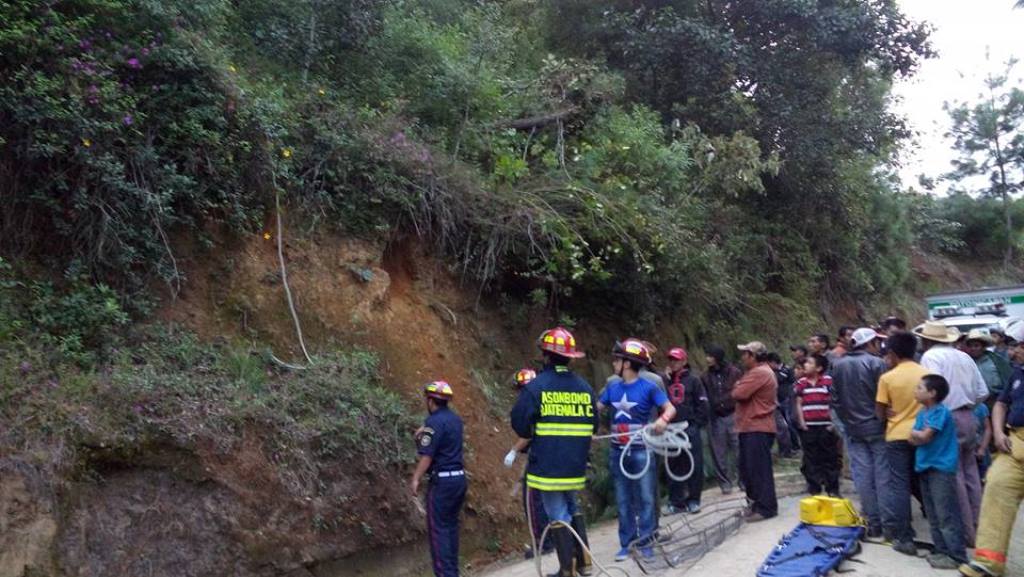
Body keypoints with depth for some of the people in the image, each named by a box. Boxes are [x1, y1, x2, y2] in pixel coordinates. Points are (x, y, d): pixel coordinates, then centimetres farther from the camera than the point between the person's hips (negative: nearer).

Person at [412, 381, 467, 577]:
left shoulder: (434, 421, -14)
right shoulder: (455, 419, 12)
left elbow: (427, 455, -17)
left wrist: (416, 478, -10)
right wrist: (424, 435, 13)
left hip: (442, 480, -8)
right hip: (459, 478, 8)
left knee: (438, 528, -3)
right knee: (451, 525, 15)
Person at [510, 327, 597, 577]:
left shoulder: (536, 386, -13)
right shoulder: (584, 387, 3)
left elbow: (520, 423, -12)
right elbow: (593, 425, 10)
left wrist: (532, 434, 9)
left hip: (547, 463, -5)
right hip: (576, 465, 5)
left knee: (558, 515, 4)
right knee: (572, 509, 22)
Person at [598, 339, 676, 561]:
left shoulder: (648, 387, -8)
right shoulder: (612, 387, 5)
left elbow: (671, 408, -11)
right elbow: (596, 408, 7)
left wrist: (663, 420, -31)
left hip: (641, 451, -4)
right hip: (618, 451, 4)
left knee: (646, 498, 2)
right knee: (623, 500, 10)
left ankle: (646, 542, 13)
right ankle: (627, 543, 18)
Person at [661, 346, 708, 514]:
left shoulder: (693, 380, 2)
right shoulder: (665, 380, 10)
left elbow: (702, 404, -1)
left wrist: (697, 423, -6)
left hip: (690, 429, -3)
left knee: (694, 466, 1)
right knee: (674, 466, 7)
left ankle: (693, 500, 12)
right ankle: (676, 501, 15)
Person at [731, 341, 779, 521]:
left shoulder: (759, 373, -16)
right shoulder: (757, 372, 21)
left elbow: (738, 393, -21)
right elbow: (743, 393, 17)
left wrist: (737, 386, -2)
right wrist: (740, 388, -2)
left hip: (757, 428, -11)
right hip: (751, 427, 11)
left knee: (759, 469, -6)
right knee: (748, 469, 15)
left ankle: (766, 508, -1)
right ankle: (756, 503, 24)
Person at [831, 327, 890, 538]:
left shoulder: (837, 365, 6)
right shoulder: (876, 363, -10)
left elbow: (835, 397, 7)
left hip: (852, 428, 4)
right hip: (876, 426, -4)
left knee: (863, 475, 5)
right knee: (882, 474, 2)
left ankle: (873, 524, 9)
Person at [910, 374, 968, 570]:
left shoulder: (940, 411, -13)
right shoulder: (922, 413, 11)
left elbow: (924, 436, -17)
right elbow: (913, 440, 7)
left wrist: (916, 433, 1)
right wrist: (920, 435, -12)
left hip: (941, 468, -9)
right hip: (925, 467, 9)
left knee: (946, 514, -6)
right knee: (933, 514, 14)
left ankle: (957, 555, -1)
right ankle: (941, 549, 22)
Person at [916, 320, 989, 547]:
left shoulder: (930, 356, -8)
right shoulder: (964, 357, 11)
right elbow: (982, 392, 9)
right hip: (968, 418, 7)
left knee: (954, 477, -1)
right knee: (970, 475, 14)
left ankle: (966, 533, 3)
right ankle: (977, 527, 21)